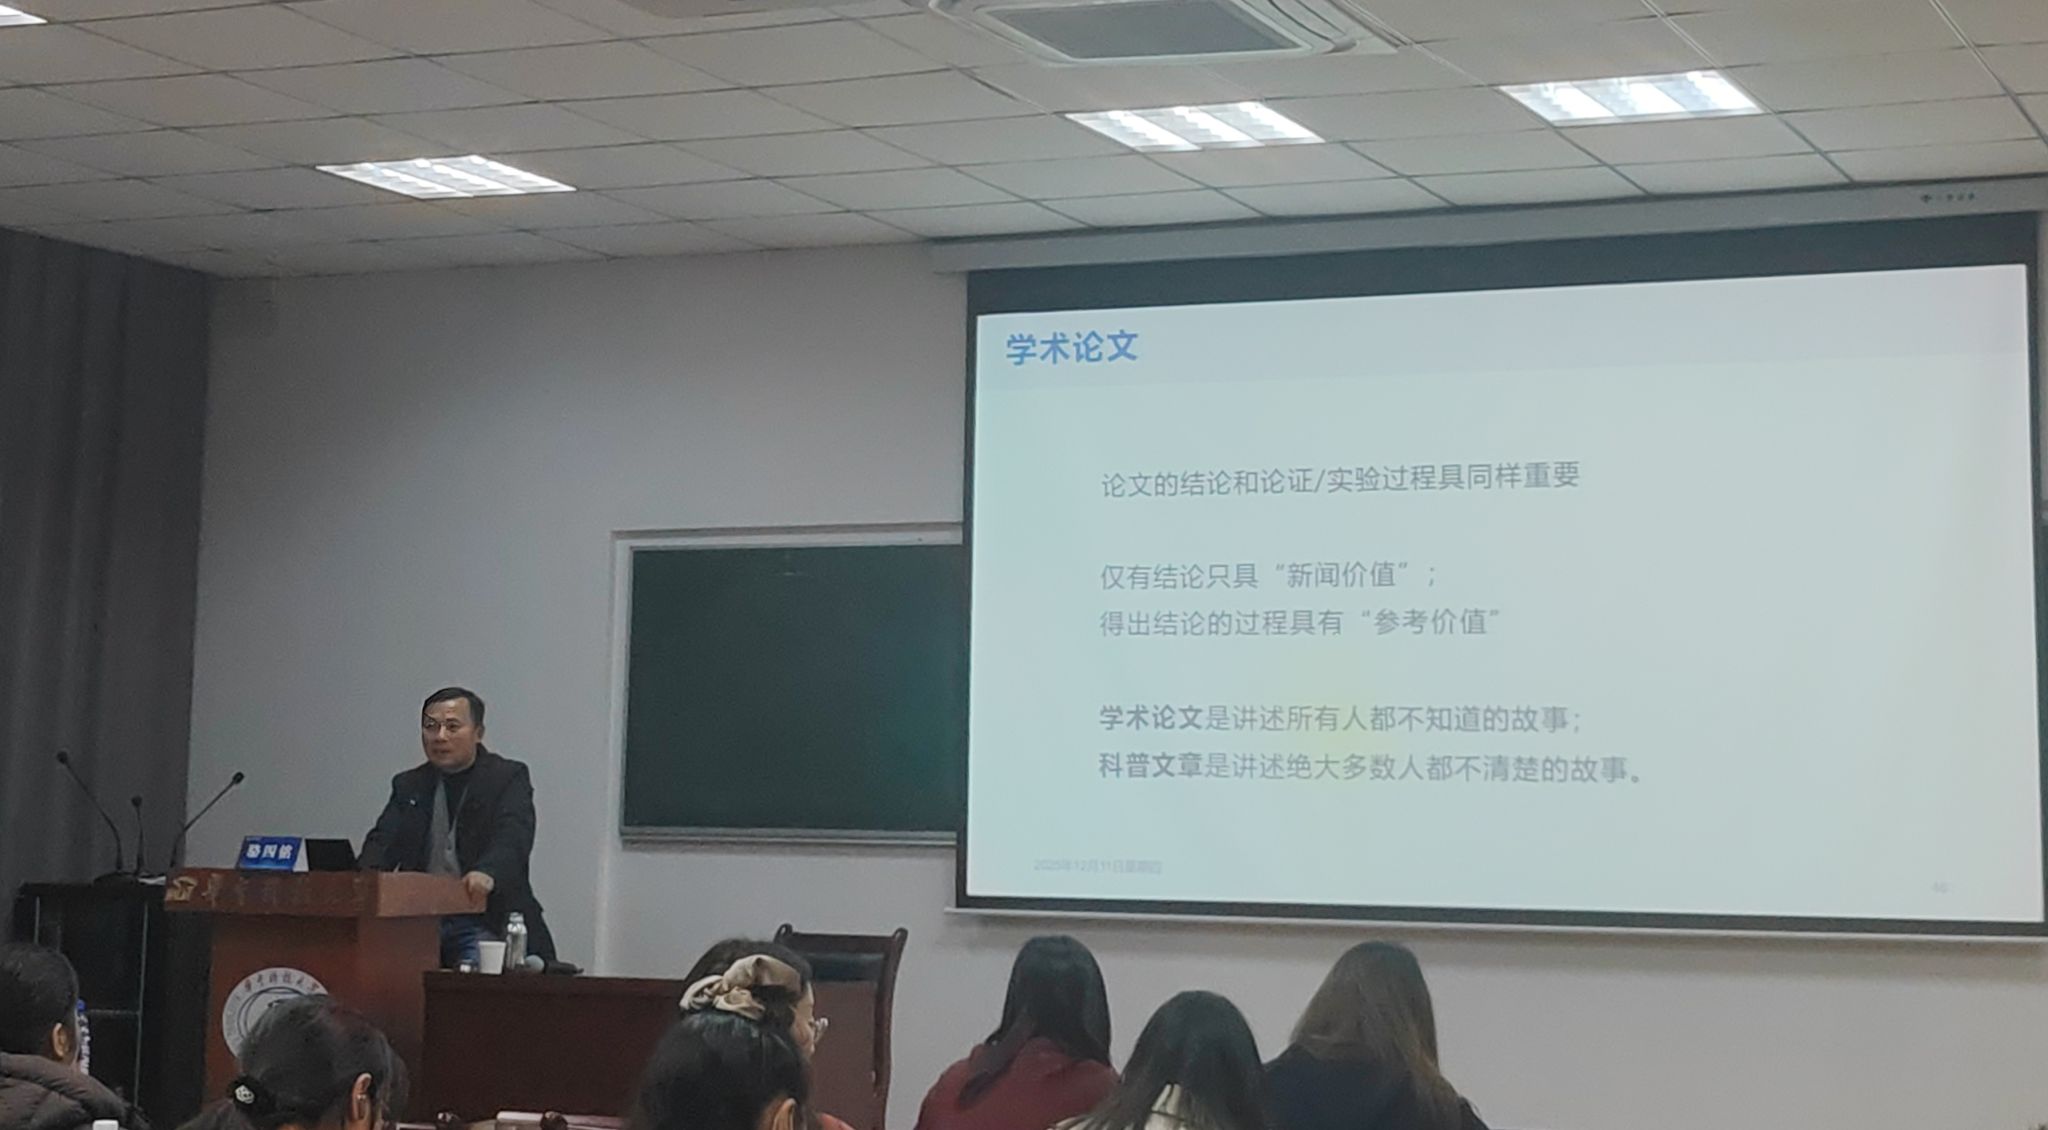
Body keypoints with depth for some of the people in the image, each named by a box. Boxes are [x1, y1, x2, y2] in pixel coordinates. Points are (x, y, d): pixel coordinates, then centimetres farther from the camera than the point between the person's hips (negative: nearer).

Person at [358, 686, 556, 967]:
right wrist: (364, 876, -18)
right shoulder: (408, 785, 18)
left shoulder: (509, 777, 3)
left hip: (484, 921, -4)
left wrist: (487, 873, -36)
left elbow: (513, 836, -14)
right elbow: (385, 840, 6)